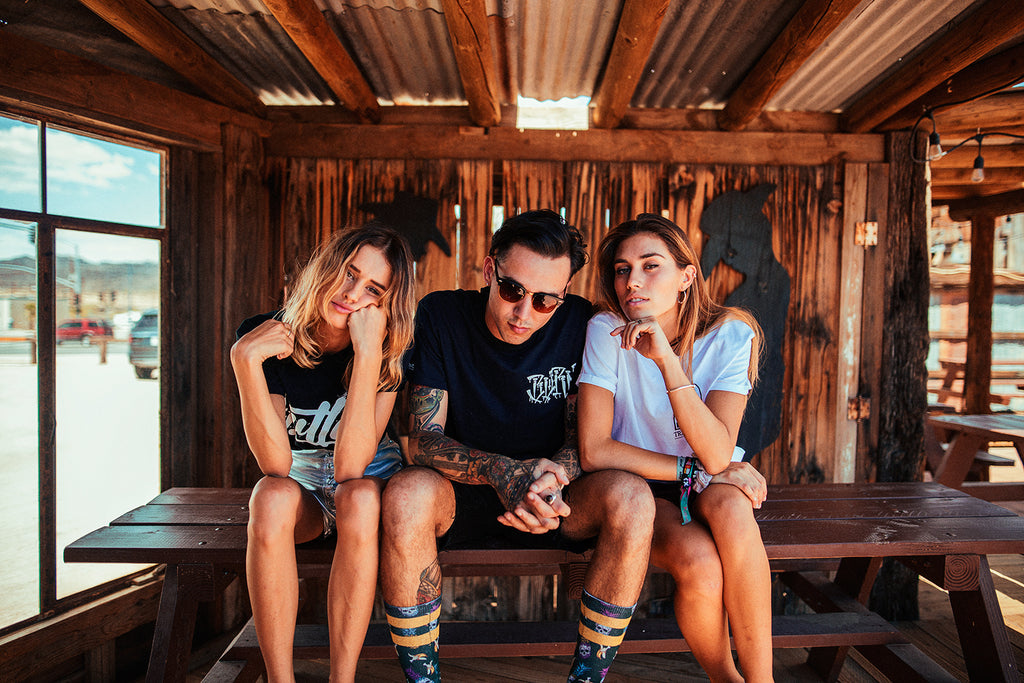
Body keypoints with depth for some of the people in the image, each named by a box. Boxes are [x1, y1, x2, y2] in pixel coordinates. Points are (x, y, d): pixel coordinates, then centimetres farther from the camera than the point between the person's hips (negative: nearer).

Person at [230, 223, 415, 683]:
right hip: (301, 485, 1)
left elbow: (351, 465, -28)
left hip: (368, 484, -1)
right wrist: (245, 362, -33)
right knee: (273, 496, -32)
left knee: (359, 496, -33)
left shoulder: (388, 354, -17)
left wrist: (367, 353, -34)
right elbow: (275, 464, -23)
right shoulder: (265, 337, -15)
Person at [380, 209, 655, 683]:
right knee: (406, 494, -33)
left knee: (631, 496, -27)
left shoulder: (578, 323, -8)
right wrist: (500, 472, -33)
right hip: (460, 494, 0)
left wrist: (551, 478, -28)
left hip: (552, 502, 1)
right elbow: (423, 438, -14)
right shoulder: (441, 315, -10)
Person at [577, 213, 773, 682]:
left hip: (712, 487, 1)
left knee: (729, 507, -33)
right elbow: (594, 451, -20)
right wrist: (694, 468, -20)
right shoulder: (606, 331, -16)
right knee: (699, 563, -29)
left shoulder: (730, 336, -14)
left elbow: (717, 456, -25)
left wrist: (667, 360, -35)